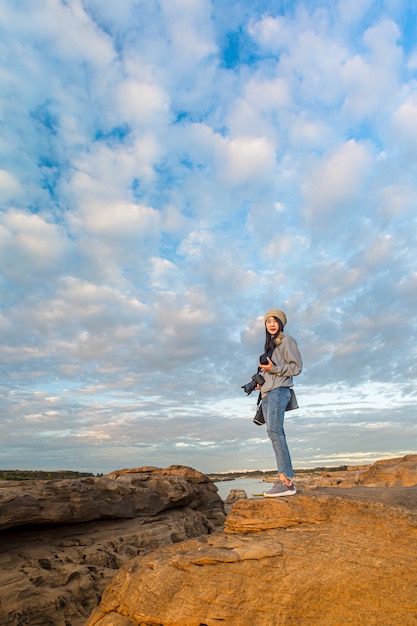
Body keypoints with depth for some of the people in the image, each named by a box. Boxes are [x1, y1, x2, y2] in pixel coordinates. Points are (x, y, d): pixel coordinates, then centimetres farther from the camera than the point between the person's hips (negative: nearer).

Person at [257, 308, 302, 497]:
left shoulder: (287, 341, 2)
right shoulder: (269, 345, 24)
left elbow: (296, 367, -5)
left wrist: (274, 368, -15)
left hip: (279, 390, -8)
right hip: (267, 392, 8)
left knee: (274, 430, -21)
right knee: (275, 433, 2)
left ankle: (286, 481, -23)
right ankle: (286, 480, 2)